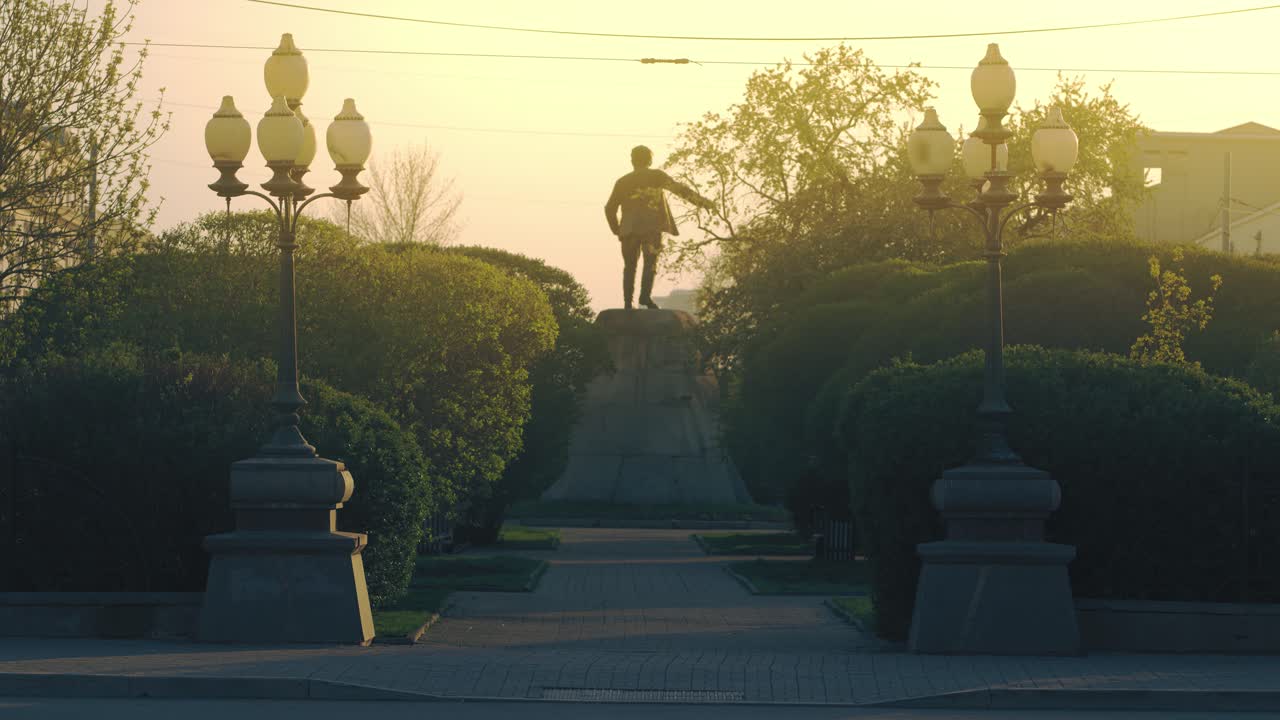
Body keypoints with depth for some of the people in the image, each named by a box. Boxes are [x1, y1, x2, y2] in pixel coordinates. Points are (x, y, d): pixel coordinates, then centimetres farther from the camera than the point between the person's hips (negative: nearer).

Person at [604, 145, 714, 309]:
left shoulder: (623, 182, 16)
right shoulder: (656, 176, 7)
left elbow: (610, 208, 15)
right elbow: (679, 189, 0)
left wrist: (617, 230, 25)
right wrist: (702, 201, 2)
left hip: (629, 229, 3)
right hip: (652, 228, -3)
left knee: (630, 265, 10)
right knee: (650, 262, -7)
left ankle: (628, 302, 3)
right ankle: (645, 296, -26)